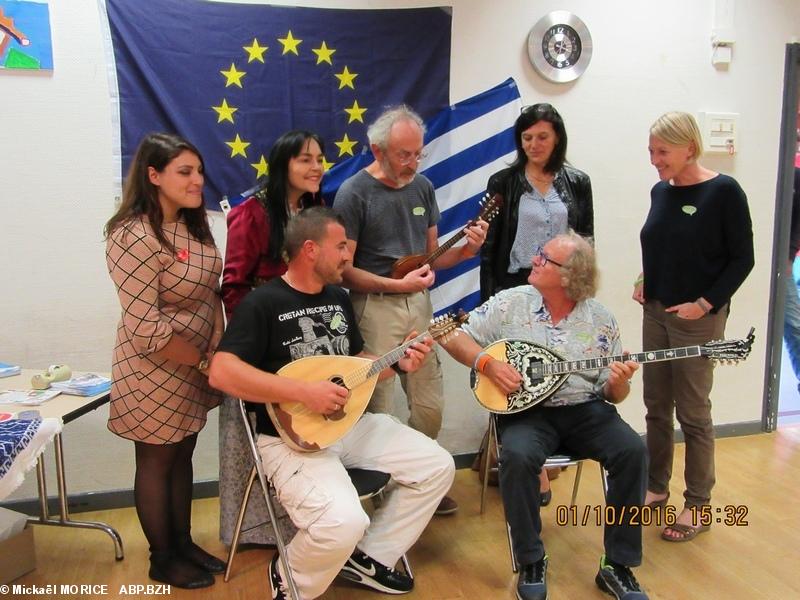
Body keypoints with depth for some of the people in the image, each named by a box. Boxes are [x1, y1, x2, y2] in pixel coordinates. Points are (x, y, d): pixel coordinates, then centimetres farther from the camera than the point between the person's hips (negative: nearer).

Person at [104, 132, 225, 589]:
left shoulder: (191, 224, 2)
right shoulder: (135, 238, -24)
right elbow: (145, 326, -27)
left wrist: (215, 354, 1)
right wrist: (203, 363, -17)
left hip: (194, 366, 8)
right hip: (157, 369, -7)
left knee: (183, 456, 19)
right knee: (157, 462, 10)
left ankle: (184, 543, 36)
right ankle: (162, 560, 28)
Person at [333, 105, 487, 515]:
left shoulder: (422, 187, 8)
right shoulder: (354, 193, -10)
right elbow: (344, 269, -12)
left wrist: (465, 250, -6)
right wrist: (397, 284, -20)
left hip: (418, 303, 6)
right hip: (374, 307, -5)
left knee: (430, 406, 11)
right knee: (378, 410, 2)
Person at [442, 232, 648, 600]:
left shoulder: (601, 320, 1)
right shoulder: (510, 302, -2)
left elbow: (612, 394, 6)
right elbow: (456, 336, 0)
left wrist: (619, 383, -18)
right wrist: (487, 363, -17)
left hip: (585, 409, 2)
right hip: (527, 409, -1)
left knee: (633, 452, -23)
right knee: (517, 456, -33)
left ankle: (618, 564, -6)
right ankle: (531, 561, -10)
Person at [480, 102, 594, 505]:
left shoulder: (577, 183, 8)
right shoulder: (503, 183, 2)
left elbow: (587, 241, 10)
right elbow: (489, 246, 1)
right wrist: (489, 298, -4)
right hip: (515, 288, -2)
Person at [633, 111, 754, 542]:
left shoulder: (724, 192, -10)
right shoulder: (660, 191, 7)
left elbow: (742, 258, -10)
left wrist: (705, 303, -17)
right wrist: (644, 281, 2)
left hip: (698, 318, -6)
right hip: (655, 313, 6)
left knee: (692, 413, 3)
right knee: (657, 408, 13)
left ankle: (698, 505, 18)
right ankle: (656, 489, 28)